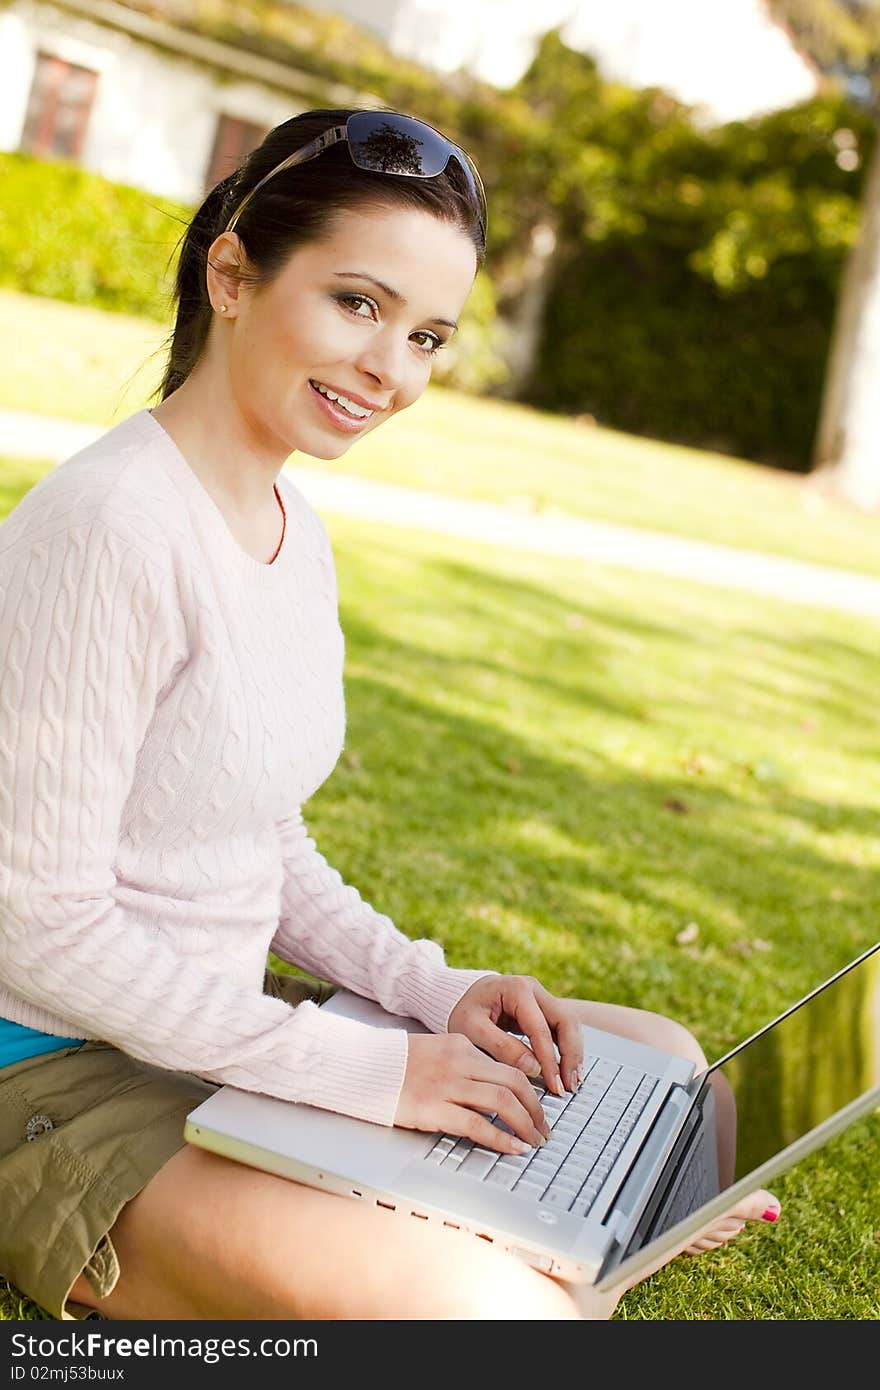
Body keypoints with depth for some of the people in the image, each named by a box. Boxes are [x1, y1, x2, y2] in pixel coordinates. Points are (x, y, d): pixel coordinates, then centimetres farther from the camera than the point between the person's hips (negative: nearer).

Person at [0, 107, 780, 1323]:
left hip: (229, 1028, 8)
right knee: (488, 1312, -26)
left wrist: (430, 989, -4)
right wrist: (369, 1068, -19)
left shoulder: (298, 536, 5)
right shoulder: (110, 528, -22)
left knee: (668, 1067, 9)